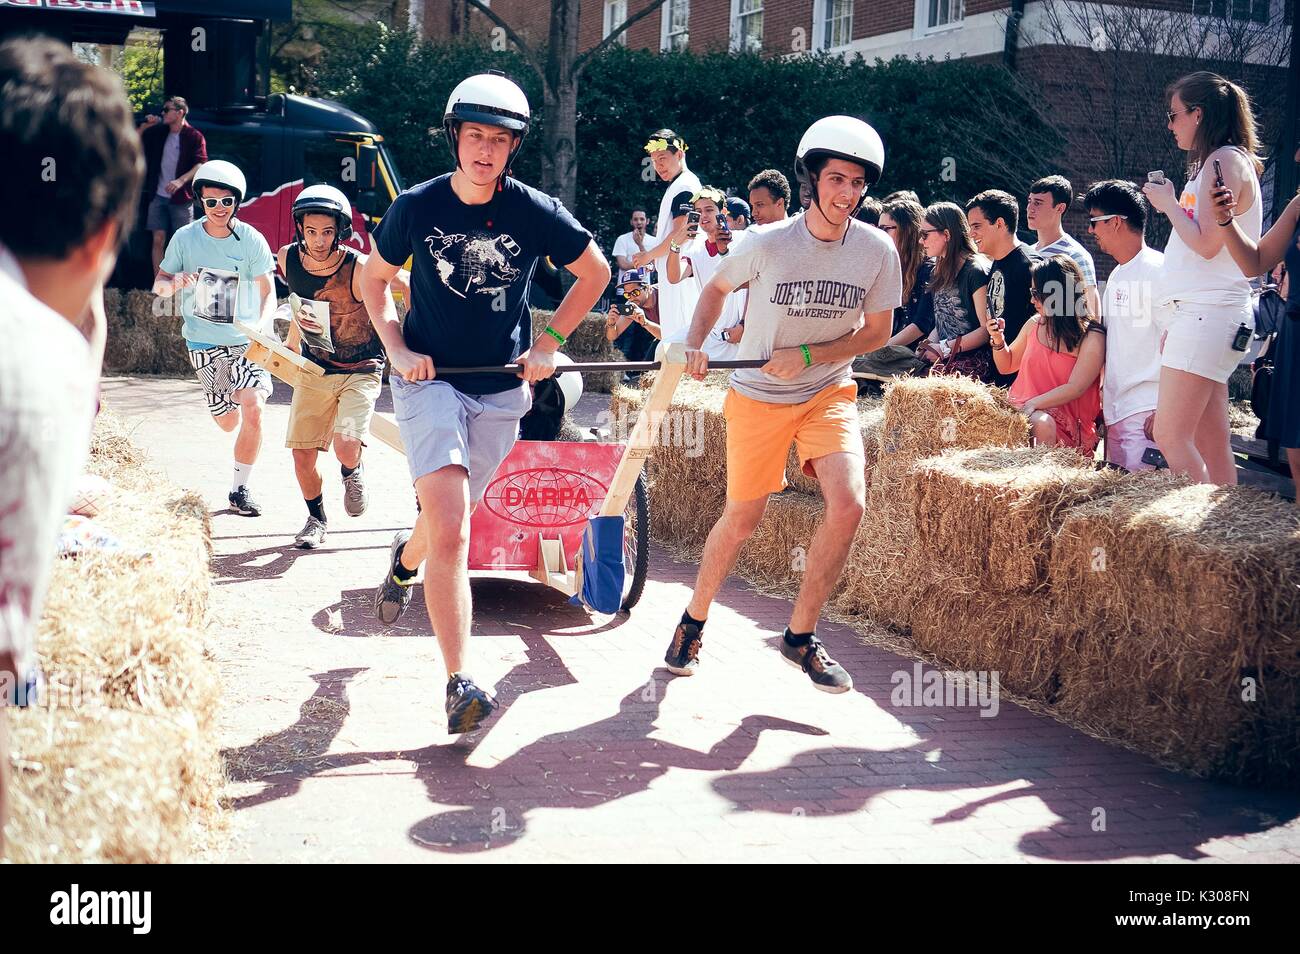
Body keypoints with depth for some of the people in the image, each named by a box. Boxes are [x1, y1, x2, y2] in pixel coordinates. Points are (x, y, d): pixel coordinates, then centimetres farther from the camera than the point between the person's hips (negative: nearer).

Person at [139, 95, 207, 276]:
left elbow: (201, 165, -16)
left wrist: (181, 181, -30)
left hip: (181, 199, -5)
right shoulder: (159, 132, 9)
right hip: (158, 196, 5)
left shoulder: (194, 137, -7)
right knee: (158, 240, 0)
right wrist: (146, 125, 3)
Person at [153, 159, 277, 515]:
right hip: (204, 341, 1)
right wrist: (175, 283, -20)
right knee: (227, 422, 9)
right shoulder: (185, 239, -3)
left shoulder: (252, 240, -6)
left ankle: (240, 489, -7)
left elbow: (268, 290, -2)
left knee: (253, 408, -21)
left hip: (248, 338, -1)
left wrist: (264, 325, -21)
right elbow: (158, 285, 5)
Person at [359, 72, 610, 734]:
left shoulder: (536, 212, -6)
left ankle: (405, 557, 56)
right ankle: (461, 682, -19)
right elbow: (373, 277, 9)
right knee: (451, 531, -18)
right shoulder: (417, 206, -7)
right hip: (429, 380, -2)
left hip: (500, 389, 2)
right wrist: (397, 348, -4)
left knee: (449, 520, 18)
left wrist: (549, 343, 3)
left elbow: (595, 271, 9)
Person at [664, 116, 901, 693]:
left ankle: (800, 635, 0)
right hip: (758, 395, -1)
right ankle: (693, 623, 31)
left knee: (848, 504, -18)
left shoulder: (877, 250, -11)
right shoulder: (768, 244, -15)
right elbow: (717, 288, 4)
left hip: (828, 391, 2)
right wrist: (695, 344, -11)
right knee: (742, 520, 5)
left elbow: (877, 331, -1)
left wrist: (807, 355, -14)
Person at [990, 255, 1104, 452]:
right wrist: (998, 340, 5)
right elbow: (1006, 366, 25)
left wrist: (1032, 404, -23)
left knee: (1041, 423, -36)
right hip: (1021, 410, 5)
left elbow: (1075, 388, -15)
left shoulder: (1092, 338, -6)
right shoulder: (1034, 324, 12)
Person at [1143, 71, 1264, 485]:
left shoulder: (1225, 161, -9)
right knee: (1211, 443, 6)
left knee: (1171, 436, -14)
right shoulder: (1215, 163, 21)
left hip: (1207, 312, -10)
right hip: (1200, 310, 10)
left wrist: (1169, 204, -5)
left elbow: (1206, 243, -17)